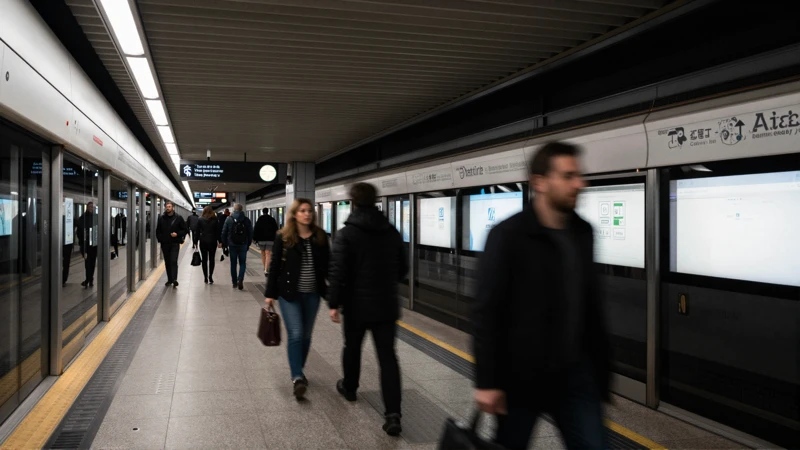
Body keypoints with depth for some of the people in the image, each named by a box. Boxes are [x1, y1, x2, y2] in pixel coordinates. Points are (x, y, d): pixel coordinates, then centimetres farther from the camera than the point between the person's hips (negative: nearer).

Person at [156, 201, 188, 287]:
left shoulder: (178, 218, -1)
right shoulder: (161, 218, 7)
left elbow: (184, 230, 2)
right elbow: (158, 231, 16)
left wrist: (177, 234, -14)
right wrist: (160, 239, 2)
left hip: (175, 243, -4)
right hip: (165, 244, 4)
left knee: (174, 261, -14)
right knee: (167, 262, 9)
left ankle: (174, 279, -20)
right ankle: (169, 279, 18)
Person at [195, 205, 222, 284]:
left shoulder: (200, 220, -2)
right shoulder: (215, 220, -1)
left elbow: (197, 232, -1)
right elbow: (218, 231, 0)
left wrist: (195, 242, 5)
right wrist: (220, 241, 5)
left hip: (203, 242, 0)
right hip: (212, 242, 0)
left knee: (204, 260, 7)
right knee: (212, 259, 7)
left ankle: (206, 278, 6)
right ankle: (210, 276, -5)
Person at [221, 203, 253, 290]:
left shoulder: (229, 219, -2)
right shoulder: (247, 220, -3)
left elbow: (224, 233, 0)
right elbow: (250, 234, 0)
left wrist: (225, 243, 11)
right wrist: (248, 244, 11)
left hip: (232, 245, 1)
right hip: (243, 245, 0)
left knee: (233, 264, 11)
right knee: (242, 263, 7)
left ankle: (234, 282, 15)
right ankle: (240, 279, -14)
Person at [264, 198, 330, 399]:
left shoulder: (320, 237, 0)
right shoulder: (283, 237, -5)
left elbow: (327, 265, 4)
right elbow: (275, 266, -2)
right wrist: (270, 294, -3)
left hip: (312, 294, 3)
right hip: (289, 293, -3)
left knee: (306, 335, 12)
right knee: (295, 334, -9)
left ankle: (298, 372, 28)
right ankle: (297, 377, -6)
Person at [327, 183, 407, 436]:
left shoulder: (347, 233, -10)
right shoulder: (392, 232, 4)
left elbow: (338, 272, -15)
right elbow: (402, 268, 13)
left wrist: (333, 303, -8)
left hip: (357, 304, -2)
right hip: (387, 304, 3)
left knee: (352, 348, 21)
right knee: (388, 356, 1)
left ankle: (349, 388, 44)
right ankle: (393, 414, -7)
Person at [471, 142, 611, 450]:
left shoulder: (583, 233, 4)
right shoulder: (508, 236, -14)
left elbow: (591, 303, 13)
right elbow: (485, 313, -15)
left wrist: (600, 359, 14)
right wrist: (486, 381, -16)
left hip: (575, 372, 5)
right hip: (520, 375, -5)